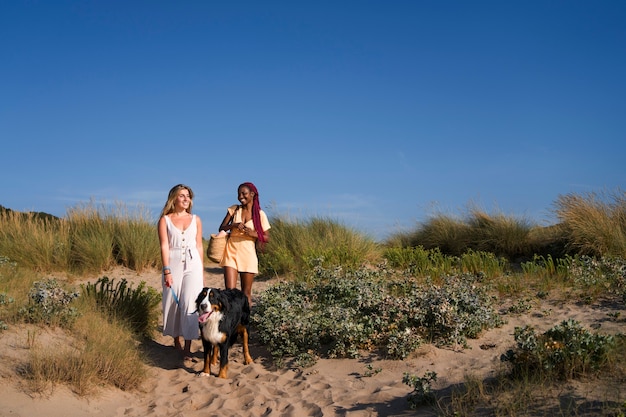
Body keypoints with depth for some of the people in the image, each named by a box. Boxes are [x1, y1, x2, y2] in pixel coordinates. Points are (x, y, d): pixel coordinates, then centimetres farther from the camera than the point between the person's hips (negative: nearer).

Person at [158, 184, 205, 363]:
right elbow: (164, 246, -4)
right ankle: (176, 341, 22)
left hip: (192, 264, 1)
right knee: (172, 302, 4)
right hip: (173, 264, -1)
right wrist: (166, 271, -13)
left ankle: (187, 348, -7)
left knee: (189, 304, -8)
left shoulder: (196, 220, 10)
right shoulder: (165, 220, 3)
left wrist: (202, 272, 13)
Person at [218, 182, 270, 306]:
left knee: (246, 293, 6)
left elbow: (266, 237, 3)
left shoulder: (260, 214, 2)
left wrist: (253, 233, -15)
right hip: (231, 252, 1)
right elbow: (221, 228, 8)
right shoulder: (233, 209, 7)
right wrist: (234, 225, -11)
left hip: (248, 254, -1)